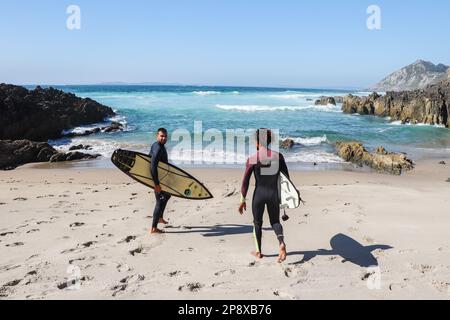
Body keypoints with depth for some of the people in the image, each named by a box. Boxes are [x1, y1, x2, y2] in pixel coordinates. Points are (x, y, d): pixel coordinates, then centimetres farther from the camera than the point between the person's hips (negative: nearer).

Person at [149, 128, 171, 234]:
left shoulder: (155, 145, 7)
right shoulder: (158, 148, -24)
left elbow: (150, 157, 20)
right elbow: (153, 167, -32)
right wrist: (157, 184, -31)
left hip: (161, 177, 10)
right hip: (158, 179, -10)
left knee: (167, 195, 28)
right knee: (160, 201, -3)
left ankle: (160, 218, 40)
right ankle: (153, 228, 4)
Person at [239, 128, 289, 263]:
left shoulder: (252, 159, -10)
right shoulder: (278, 156, -4)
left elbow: (245, 181, -7)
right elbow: (286, 177, 1)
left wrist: (242, 200, 2)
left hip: (259, 194, -2)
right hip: (273, 194, 2)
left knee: (257, 222, 19)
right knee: (275, 221, 19)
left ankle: (258, 251, 28)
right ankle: (281, 243, -8)